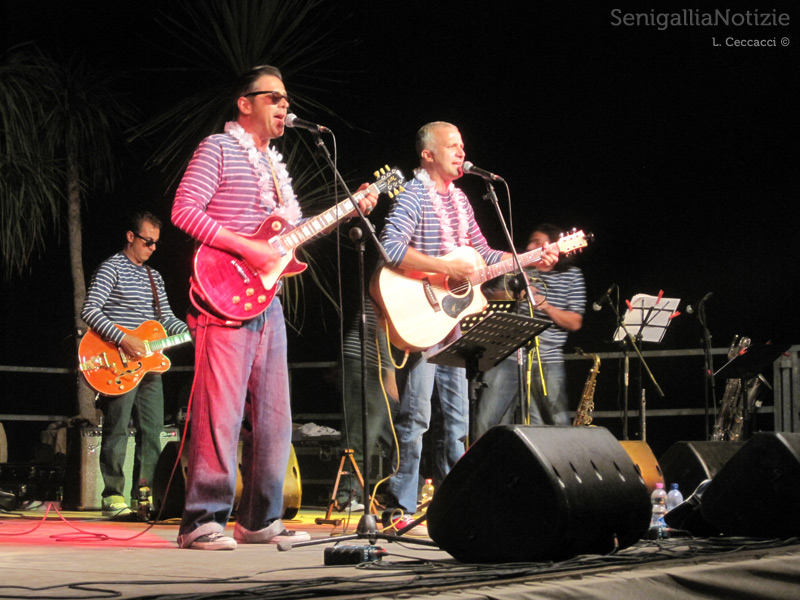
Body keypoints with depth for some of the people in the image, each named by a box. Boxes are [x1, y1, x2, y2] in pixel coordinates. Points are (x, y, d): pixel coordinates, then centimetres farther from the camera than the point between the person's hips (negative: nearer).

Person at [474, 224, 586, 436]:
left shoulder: (571, 275, 9)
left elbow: (575, 323, 4)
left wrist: (547, 307, -13)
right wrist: (513, 294, -9)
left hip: (547, 362, 0)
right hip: (507, 356, 0)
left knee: (558, 426, -1)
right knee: (487, 422, -6)